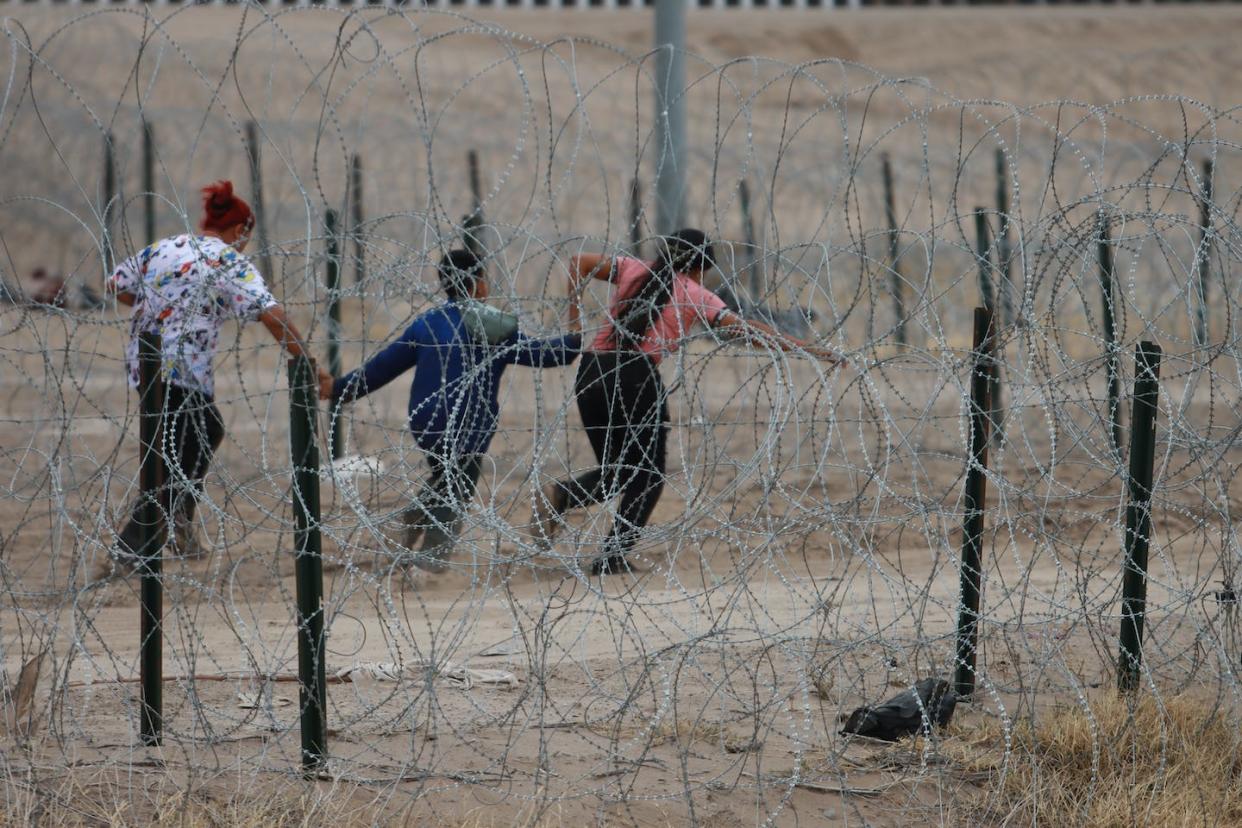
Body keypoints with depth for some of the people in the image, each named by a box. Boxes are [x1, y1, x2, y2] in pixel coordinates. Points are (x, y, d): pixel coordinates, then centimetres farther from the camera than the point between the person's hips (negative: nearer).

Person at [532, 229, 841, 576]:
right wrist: (805, 348, 3)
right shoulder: (693, 294, 6)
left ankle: (558, 496, -10)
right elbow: (746, 328, 2)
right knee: (647, 475, 10)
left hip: (591, 374, 5)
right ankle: (614, 554, -2)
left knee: (614, 470, 18)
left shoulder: (633, 270, 17)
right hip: (637, 377, -5)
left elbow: (578, 263, 13)